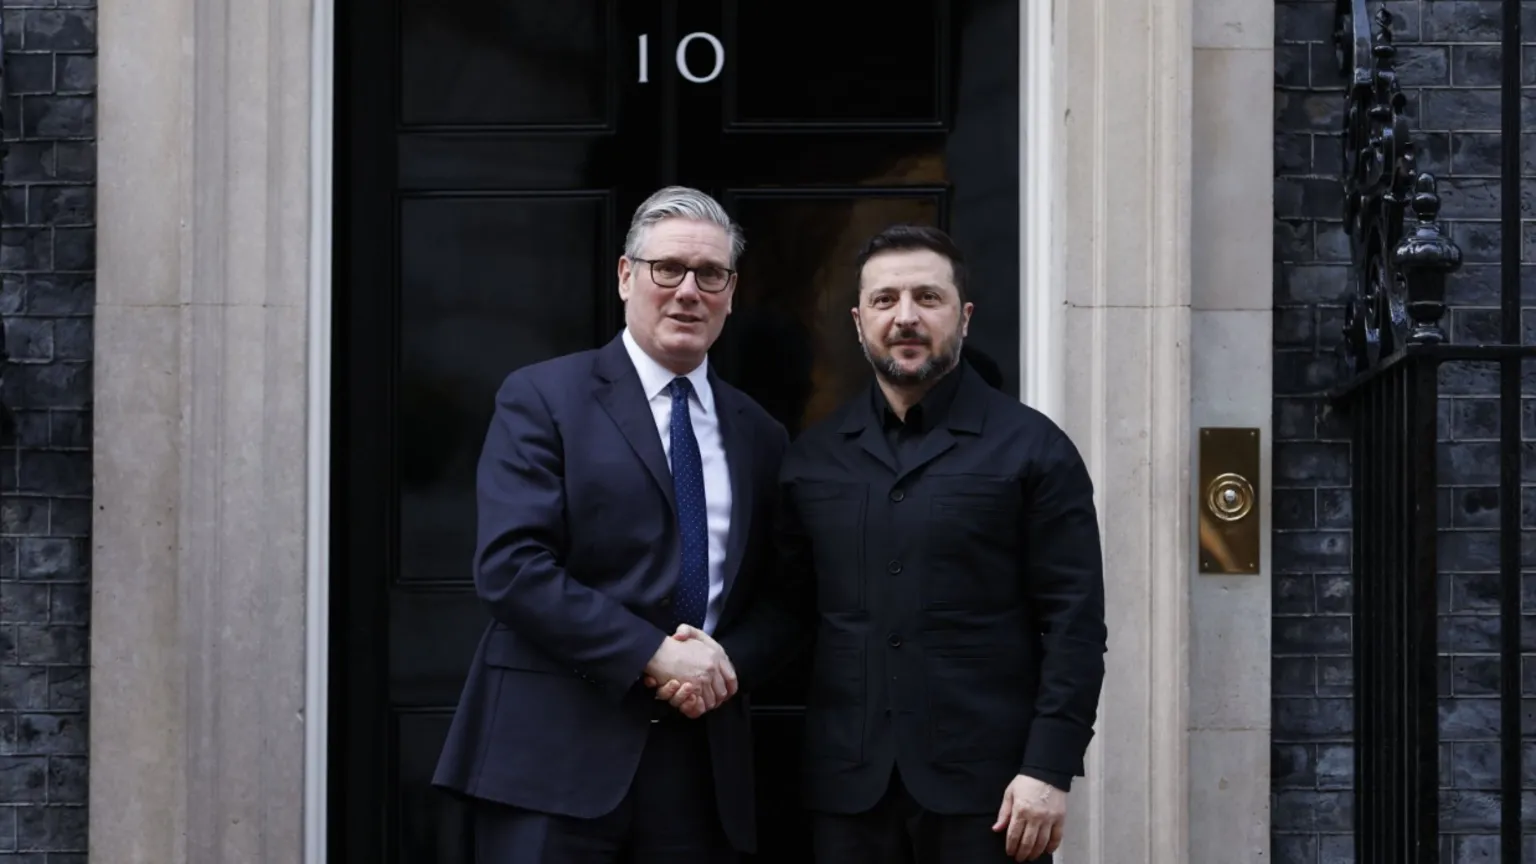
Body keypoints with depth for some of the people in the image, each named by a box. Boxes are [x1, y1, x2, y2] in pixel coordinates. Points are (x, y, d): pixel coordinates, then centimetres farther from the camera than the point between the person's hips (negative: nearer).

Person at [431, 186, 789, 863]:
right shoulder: (542, 399, 0)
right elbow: (509, 567, -11)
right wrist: (651, 653, -16)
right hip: (555, 755, -4)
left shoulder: (760, 436, 14)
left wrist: (726, 663, -5)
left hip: (702, 757, 4)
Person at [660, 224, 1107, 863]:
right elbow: (789, 603, 14)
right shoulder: (813, 458, 12)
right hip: (849, 783, 3)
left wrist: (1049, 769, -10)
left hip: (987, 784, -3)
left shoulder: (1033, 449, 1)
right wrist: (718, 662, -5)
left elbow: (1074, 623, -3)